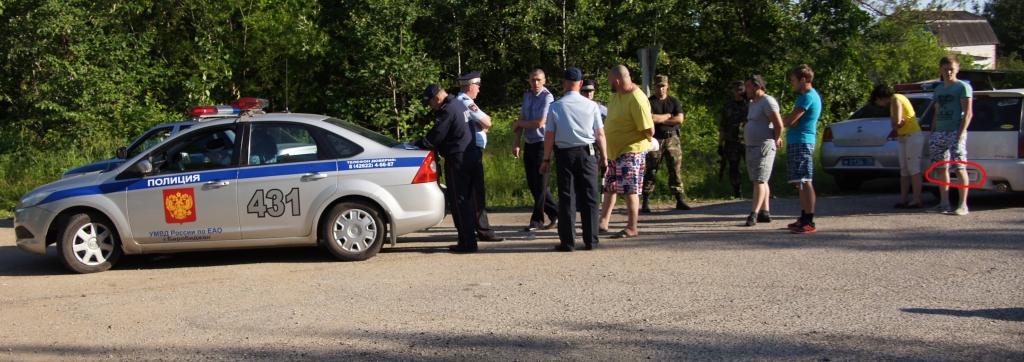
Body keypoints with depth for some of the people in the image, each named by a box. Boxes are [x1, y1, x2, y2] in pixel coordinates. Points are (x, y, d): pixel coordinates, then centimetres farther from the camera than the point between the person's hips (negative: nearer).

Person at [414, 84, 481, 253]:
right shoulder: (459, 105, 16)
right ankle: (467, 238, 18)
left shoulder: (447, 110, -16)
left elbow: (434, 138, -16)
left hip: (457, 159, -10)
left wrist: (416, 143, -1)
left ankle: (468, 242, -6)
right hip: (471, 156, 10)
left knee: (459, 202, -5)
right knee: (465, 200, 14)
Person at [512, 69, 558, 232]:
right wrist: (516, 144, 4)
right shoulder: (527, 95, 11)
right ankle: (555, 214, 21)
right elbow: (522, 120, 10)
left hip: (541, 144, -8)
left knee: (539, 183, -2)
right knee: (532, 183, 11)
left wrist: (519, 123, -3)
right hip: (529, 144, 8)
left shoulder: (547, 97, -12)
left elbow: (539, 123, -17)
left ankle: (537, 220, 7)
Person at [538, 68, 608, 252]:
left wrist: (546, 159, 6)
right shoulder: (591, 105, -3)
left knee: (567, 198, 3)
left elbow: (549, 136, -3)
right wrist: (604, 157, 11)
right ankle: (591, 240, 9)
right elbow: (600, 134, 0)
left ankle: (568, 242, 3)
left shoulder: (555, 107, -4)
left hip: (565, 155, 0)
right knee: (589, 198, 7)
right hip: (588, 153, 0)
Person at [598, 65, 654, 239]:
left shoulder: (637, 99, -25)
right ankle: (603, 222, 24)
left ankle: (632, 228, 3)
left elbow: (649, 130, -23)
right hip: (613, 150, 9)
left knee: (630, 190, -4)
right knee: (609, 187, 15)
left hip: (631, 151, -9)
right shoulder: (617, 93, 2)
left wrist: (648, 140, -6)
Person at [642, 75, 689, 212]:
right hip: (655, 140, -2)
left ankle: (680, 200, 4)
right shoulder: (649, 102, 3)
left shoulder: (674, 101, 11)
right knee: (651, 171, -4)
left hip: (672, 139, 2)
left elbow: (679, 119, -2)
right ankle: (646, 202, -2)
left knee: (676, 170, 1)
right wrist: (668, 116, -4)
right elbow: (649, 118, -14)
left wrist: (659, 119, -6)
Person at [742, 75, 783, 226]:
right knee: (761, 181, 11)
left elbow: (779, 124, -19)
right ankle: (765, 212, 16)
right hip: (751, 147, 10)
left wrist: (776, 140, -5)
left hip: (764, 147, -10)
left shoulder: (767, 101, -13)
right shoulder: (752, 104, 17)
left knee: (759, 180, -12)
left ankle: (754, 214, -16)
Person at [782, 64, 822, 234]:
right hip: (796, 143, 11)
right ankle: (804, 218, 19)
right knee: (802, 183, 13)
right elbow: (793, 121, 16)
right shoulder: (808, 95, 20)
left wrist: (782, 121, 3)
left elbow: (790, 121, -17)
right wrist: (788, 120, -4)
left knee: (805, 182, -12)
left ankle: (809, 223, -14)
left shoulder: (808, 97, -13)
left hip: (801, 143, -11)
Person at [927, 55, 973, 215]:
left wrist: (960, 134, -17)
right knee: (941, 168, 7)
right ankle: (944, 203, 12)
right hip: (939, 133, 7)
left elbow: (967, 113, -8)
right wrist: (932, 133, 15)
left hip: (955, 132, -7)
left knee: (959, 168, -8)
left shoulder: (963, 87, -2)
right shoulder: (939, 89, 18)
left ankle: (963, 205, -6)